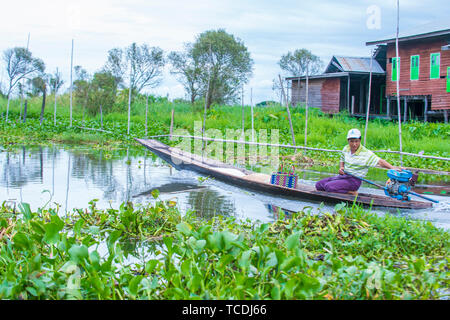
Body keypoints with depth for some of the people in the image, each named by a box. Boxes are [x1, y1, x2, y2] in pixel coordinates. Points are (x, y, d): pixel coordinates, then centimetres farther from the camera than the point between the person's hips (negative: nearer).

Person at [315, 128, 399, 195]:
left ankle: (352, 193, -11)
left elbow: (380, 161, -21)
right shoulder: (346, 149, 7)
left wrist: (393, 168, -35)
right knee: (319, 185, 0)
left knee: (328, 187, -26)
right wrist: (341, 168, 1)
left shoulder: (366, 153, -14)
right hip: (343, 176, 8)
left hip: (354, 180, -8)